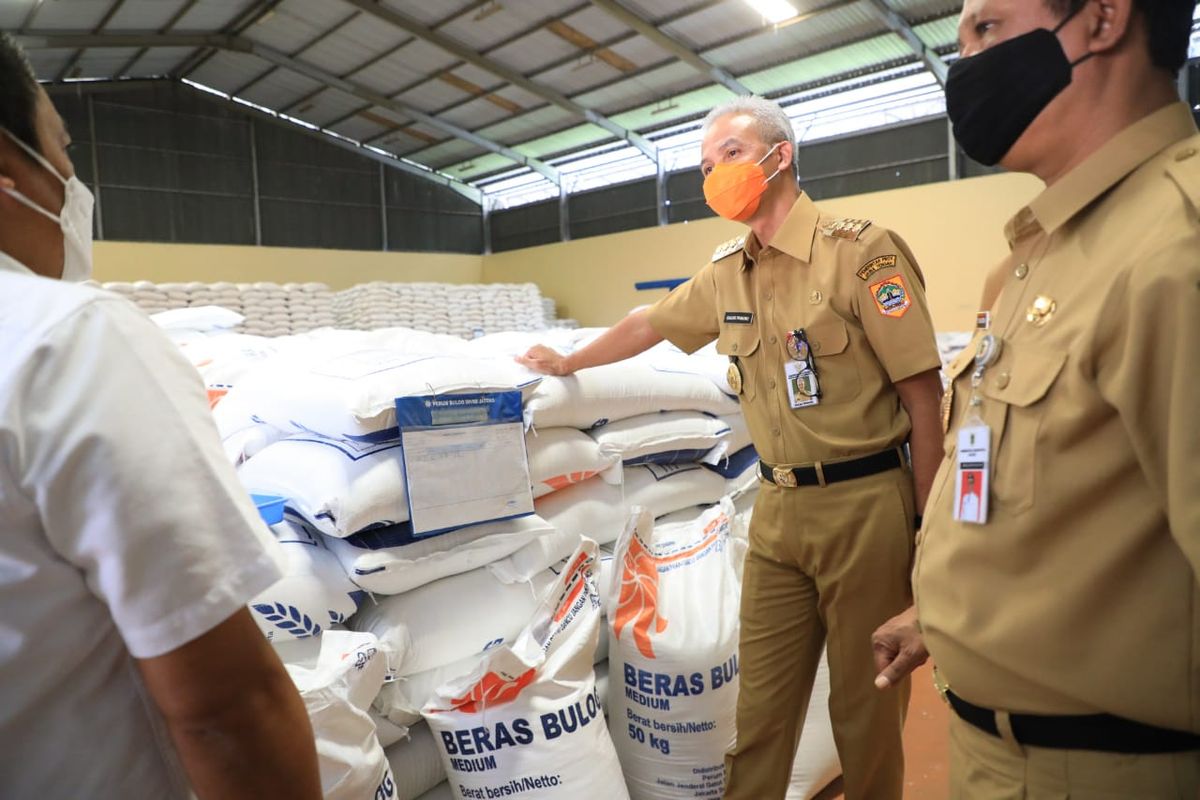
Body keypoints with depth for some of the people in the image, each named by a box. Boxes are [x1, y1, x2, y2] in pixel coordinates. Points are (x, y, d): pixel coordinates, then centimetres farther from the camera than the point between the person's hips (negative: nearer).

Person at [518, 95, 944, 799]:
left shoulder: (859, 250, -10)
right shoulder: (726, 275, 9)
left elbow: (923, 393, -11)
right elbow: (650, 324, 25)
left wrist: (926, 526, -11)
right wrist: (568, 363, 33)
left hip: (864, 503, -5)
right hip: (777, 508, 5)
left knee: (866, 704, 11)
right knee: (762, 701, 13)